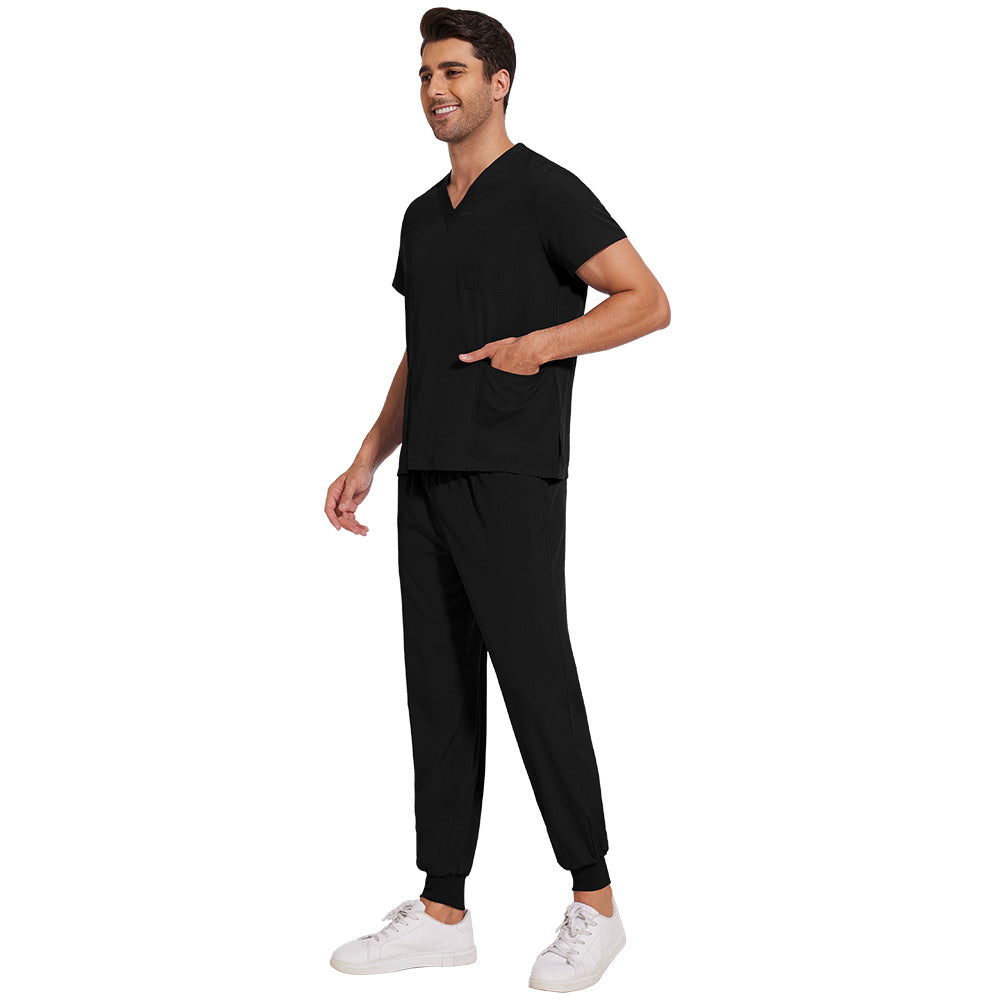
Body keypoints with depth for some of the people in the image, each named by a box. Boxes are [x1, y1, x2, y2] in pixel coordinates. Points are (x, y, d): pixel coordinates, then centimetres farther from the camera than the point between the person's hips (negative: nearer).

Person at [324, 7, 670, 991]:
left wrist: (540, 344, -19)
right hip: (428, 478, 8)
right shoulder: (422, 216, 19)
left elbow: (648, 302, -8)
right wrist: (368, 458, 15)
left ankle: (594, 902, 9)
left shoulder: (544, 191, -5)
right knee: (439, 692, 8)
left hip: (512, 477, -8)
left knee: (535, 682, -6)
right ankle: (441, 912, 15)